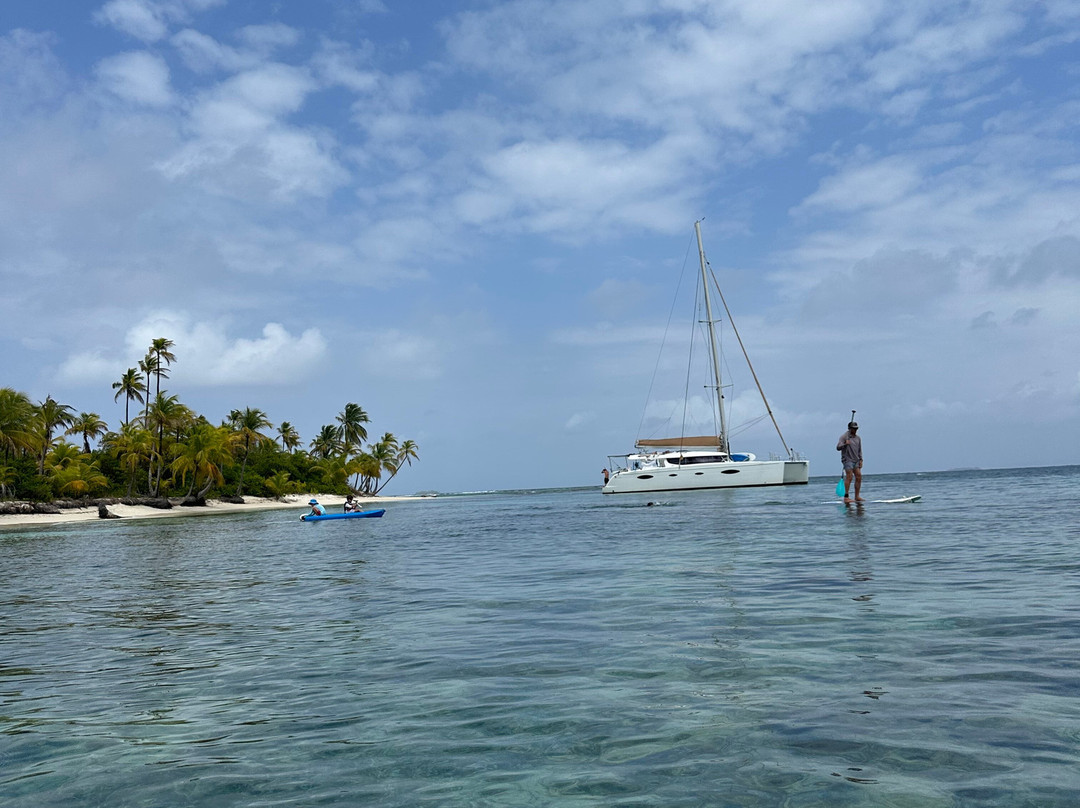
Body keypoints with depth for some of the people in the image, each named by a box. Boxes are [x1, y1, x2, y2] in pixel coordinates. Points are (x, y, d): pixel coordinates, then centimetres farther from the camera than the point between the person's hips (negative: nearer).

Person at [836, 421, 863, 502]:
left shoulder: (858, 438, 15)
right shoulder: (844, 436, -5)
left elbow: (859, 450, 21)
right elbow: (838, 447, -13)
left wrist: (861, 460, 11)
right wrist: (845, 444, -30)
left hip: (856, 461, 7)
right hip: (847, 460, -7)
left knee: (859, 477, 1)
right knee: (849, 477, -15)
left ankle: (857, 497, 7)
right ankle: (846, 497, -15)